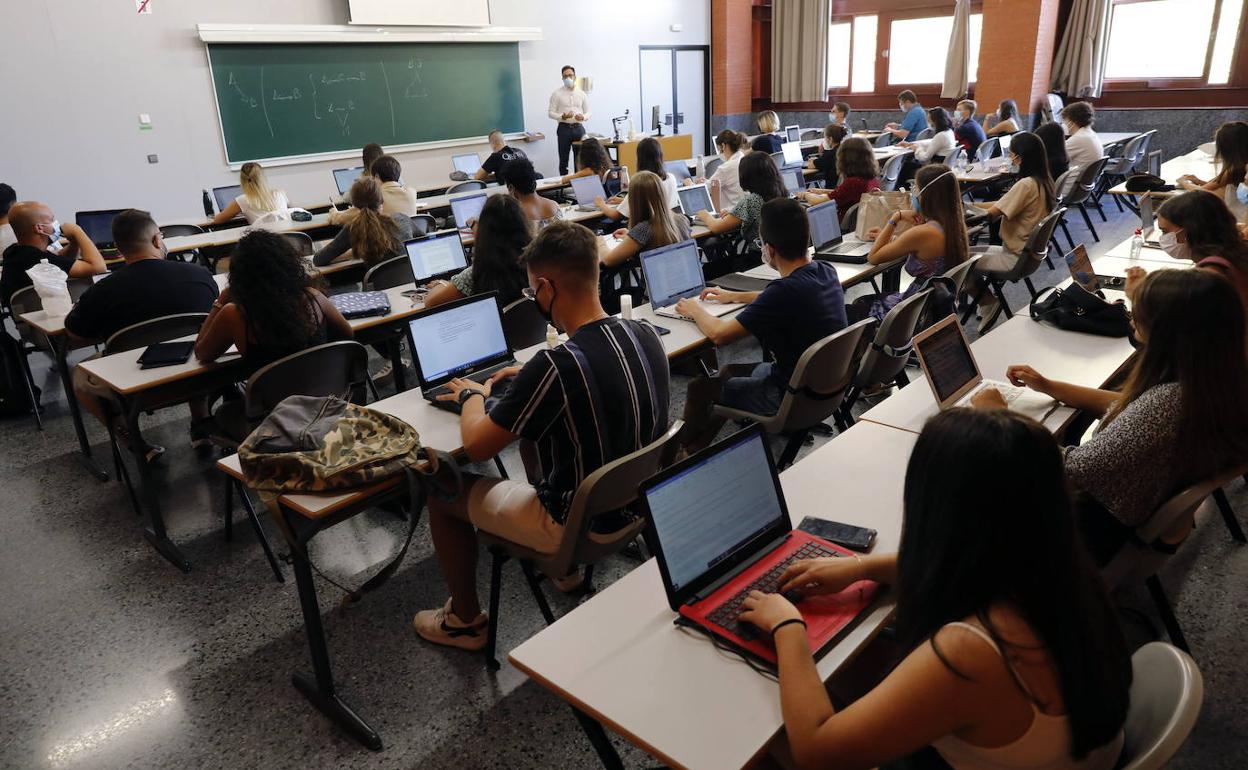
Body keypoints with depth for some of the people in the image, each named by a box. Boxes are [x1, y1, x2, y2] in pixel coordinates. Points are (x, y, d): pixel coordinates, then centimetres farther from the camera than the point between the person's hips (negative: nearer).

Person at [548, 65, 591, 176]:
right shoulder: (557, 93, 1)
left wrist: (583, 117, -13)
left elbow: (588, 112, 10)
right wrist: (563, 116, -19)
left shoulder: (581, 93, 8)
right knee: (563, 159, 2)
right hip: (564, 128, -2)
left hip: (579, 127, 2)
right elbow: (550, 112, -1)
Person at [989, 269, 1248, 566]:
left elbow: (1070, 471, -33)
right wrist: (1047, 386, 3)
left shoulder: (1166, 403, -39)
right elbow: (1125, 407, 7)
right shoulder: (1207, 377, -11)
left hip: (1114, 527, -8)